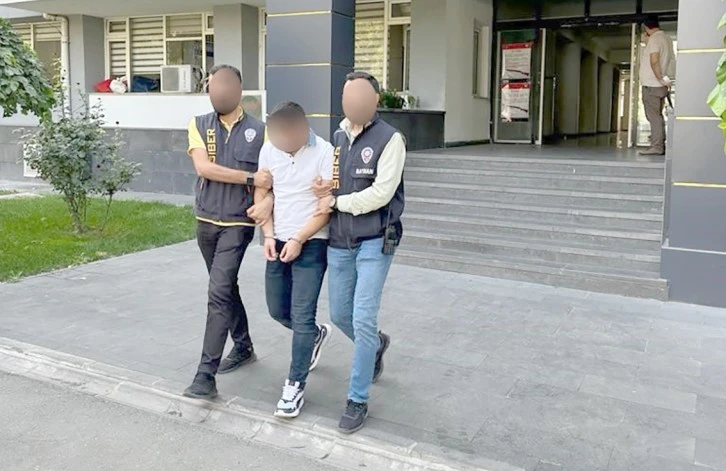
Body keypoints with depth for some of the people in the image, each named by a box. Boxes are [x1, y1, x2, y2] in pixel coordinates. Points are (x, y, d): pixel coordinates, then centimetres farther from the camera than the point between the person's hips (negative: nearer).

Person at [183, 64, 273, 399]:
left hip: (238, 223, -4)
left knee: (219, 294, -12)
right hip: (206, 222, 4)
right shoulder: (199, 125, 2)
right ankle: (243, 347, 37)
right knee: (226, 289, 17)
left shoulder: (259, 131, -3)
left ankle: (206, 375, -8)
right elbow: (203, 167, -13)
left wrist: (269, 199, -23)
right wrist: (251, 178, -17)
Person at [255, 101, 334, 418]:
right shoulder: (269, 148, 1)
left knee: (301, 315, -5)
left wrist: (298, 240, -16)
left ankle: (295, 386, 6)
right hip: (278, 242, 6)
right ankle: (315, 335, 43)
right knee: (278, 310, 14)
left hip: (311, 244, -6)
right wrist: (268, 235, -2)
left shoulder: (324, 153, -14)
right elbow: (261, 193, 9)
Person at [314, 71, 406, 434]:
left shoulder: (389, 139, -9)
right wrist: (323, 191, -8)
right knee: (340, 316, 15)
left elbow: (381, 193, -17)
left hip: (374, 242, -6)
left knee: (363, 320, -7)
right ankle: (377, 345, 47)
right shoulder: (337, 138, 10)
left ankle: (357, 400, 8)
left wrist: (337, 201, -11)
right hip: (339, 242, 6)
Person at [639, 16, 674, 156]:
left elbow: (654, 61, -24)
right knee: (658, 116, 13)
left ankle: (656, 147, -9)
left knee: (653, 116, -8)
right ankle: (661, 145, 14)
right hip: (660, 86, 9)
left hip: (652, 85, -9)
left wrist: (661, 78, -19)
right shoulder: (667, 38, 15)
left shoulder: (655, 39, -13)